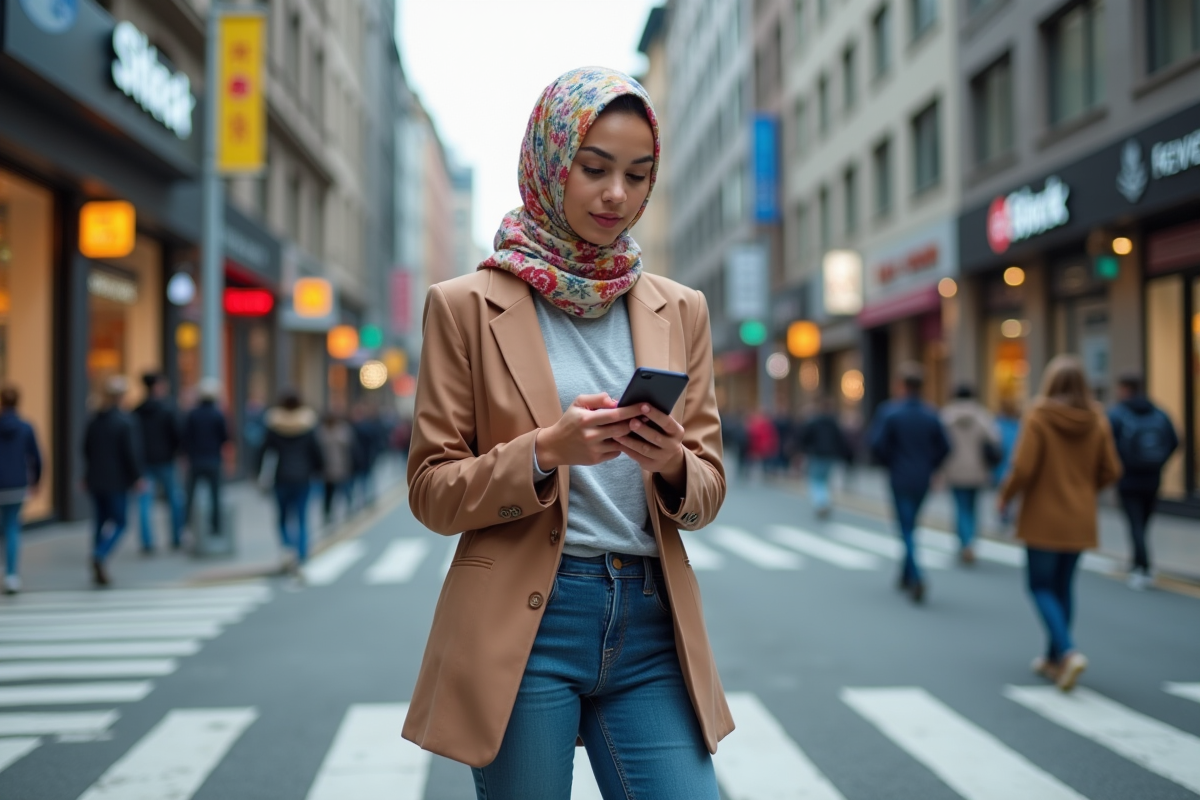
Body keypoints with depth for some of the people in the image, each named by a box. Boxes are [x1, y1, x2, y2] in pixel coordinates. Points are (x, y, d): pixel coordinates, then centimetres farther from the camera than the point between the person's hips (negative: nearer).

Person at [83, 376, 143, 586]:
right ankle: (100, 556, -18)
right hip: (116, 480, -6)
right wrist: (136, 477, -7)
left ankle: (98, 570, 14)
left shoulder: (94, 419, 5)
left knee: (101, 520, 14)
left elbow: (86, 449, 13)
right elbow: (132, 452, -17)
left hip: (95, 480, 6)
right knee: (119, 521, 4)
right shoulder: (126, 421, -15)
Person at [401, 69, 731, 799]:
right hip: (523, 627, -3)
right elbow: (432, 492, -1)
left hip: (651, 627, 3)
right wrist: (545, 451, -17)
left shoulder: (680, 311, 9)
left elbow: (708, 491, 11)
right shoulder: (467, 307, -1)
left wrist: (672, 464, -12)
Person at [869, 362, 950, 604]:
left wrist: (888, 463, 3)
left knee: (906, 528, -3)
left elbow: (877, 444, -15)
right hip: (922, 481, 4)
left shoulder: (890, 411, -11)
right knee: (910, 526, 18)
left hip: (900, 479, -4)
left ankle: (916, 577, -20)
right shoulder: (931, 415, 1)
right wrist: (928, 467, 12)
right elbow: (944, 447, 1)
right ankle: (906, 576, 26)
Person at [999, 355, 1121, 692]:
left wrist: (1005, 496, 0)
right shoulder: (1097, 421, 0)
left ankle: (1068, 652, -15)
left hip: (1044, 518, -5)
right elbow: (1111, 471, 3)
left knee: (1041, 586, 4)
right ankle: (1053, 659, 22)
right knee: (1063, 586, 15)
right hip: (1080, 521, 5)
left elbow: (1023, 469, -18)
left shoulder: (1039, 417, -14)